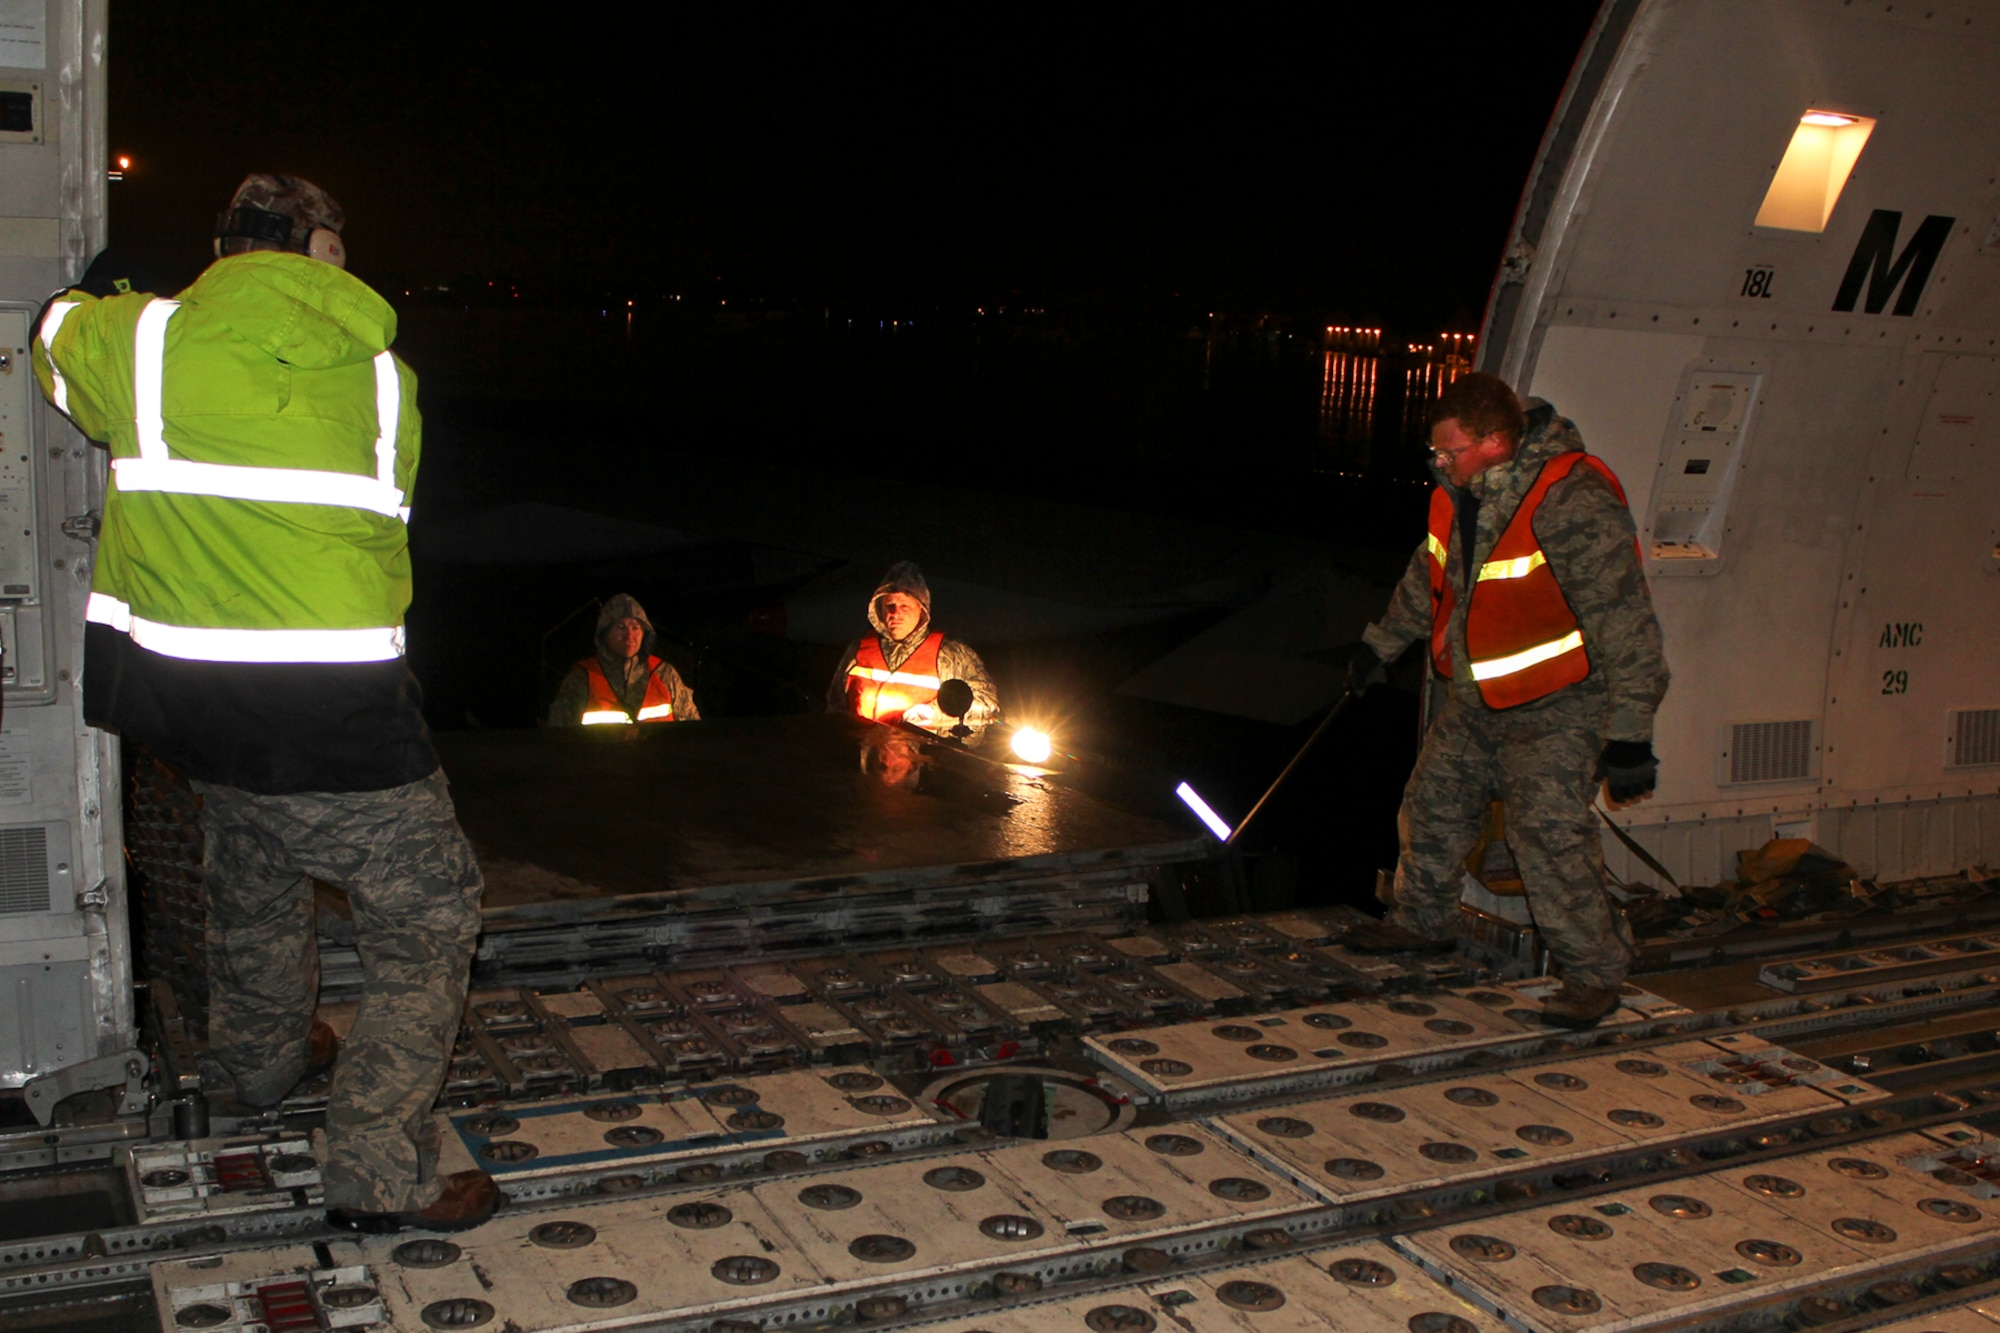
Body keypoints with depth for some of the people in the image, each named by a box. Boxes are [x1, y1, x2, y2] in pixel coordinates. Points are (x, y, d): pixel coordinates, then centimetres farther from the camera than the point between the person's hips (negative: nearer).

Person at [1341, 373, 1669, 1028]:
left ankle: (1594, 972, 3)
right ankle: (1422, 920, 40)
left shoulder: (1574, 504, -27)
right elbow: (1429, 575, 19)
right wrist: (1383, 642, 30)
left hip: (1556, 709, -8)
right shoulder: (1460, 492, -1)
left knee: (1551, 834, -13)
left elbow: (1624, 620, -25)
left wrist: (1630, 731, -26)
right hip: (1476, 701, 8)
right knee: (1434, 805, 18)